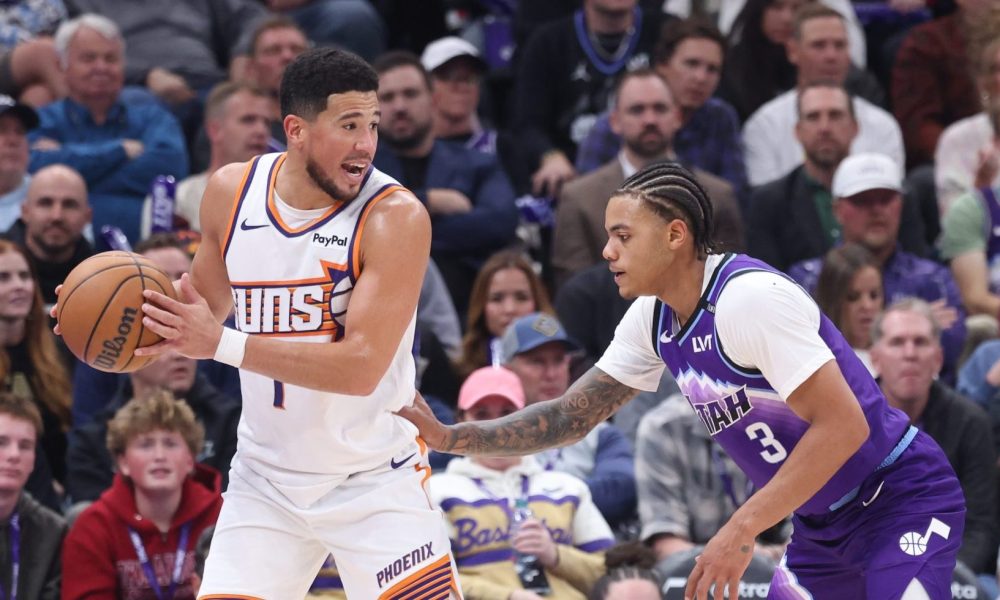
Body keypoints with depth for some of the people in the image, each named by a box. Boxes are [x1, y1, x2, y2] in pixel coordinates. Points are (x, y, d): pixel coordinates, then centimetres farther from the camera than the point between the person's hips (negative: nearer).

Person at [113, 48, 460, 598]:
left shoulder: (396, 216, -18)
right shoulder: (231, 192, -3)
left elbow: (362, 366, -26)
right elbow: (205, 311, 15)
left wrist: (221, 344, -30)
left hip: (375, 482, -3)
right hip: (265, 480, 3)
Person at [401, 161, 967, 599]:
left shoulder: (749, 297, -24)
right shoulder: (653, 319, 2)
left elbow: (843, 425, -27)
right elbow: (573, 415, 11)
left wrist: (742, 531, -26)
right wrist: (452, 438, -1)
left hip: (903, 501, -9)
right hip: (823, 527, 9)